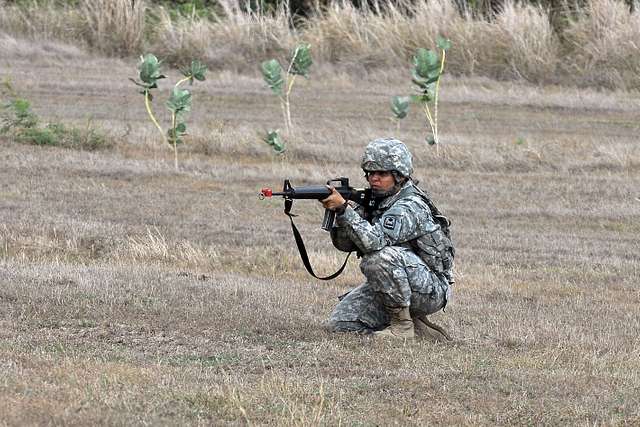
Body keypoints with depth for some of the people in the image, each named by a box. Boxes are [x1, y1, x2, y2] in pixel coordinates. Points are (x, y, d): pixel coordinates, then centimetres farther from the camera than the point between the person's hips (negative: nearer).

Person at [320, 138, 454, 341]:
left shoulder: (411, 207, -22)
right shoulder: (373, 201, 4)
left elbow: (373, 241, -36)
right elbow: (344, 243, -2)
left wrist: (343, 208, -36)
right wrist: (337, 212, -20)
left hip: (430, 290, -9)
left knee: (380, 256, -34)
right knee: (340, 323, -4)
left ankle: (403, 325, -17)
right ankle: (416, 331, 7)